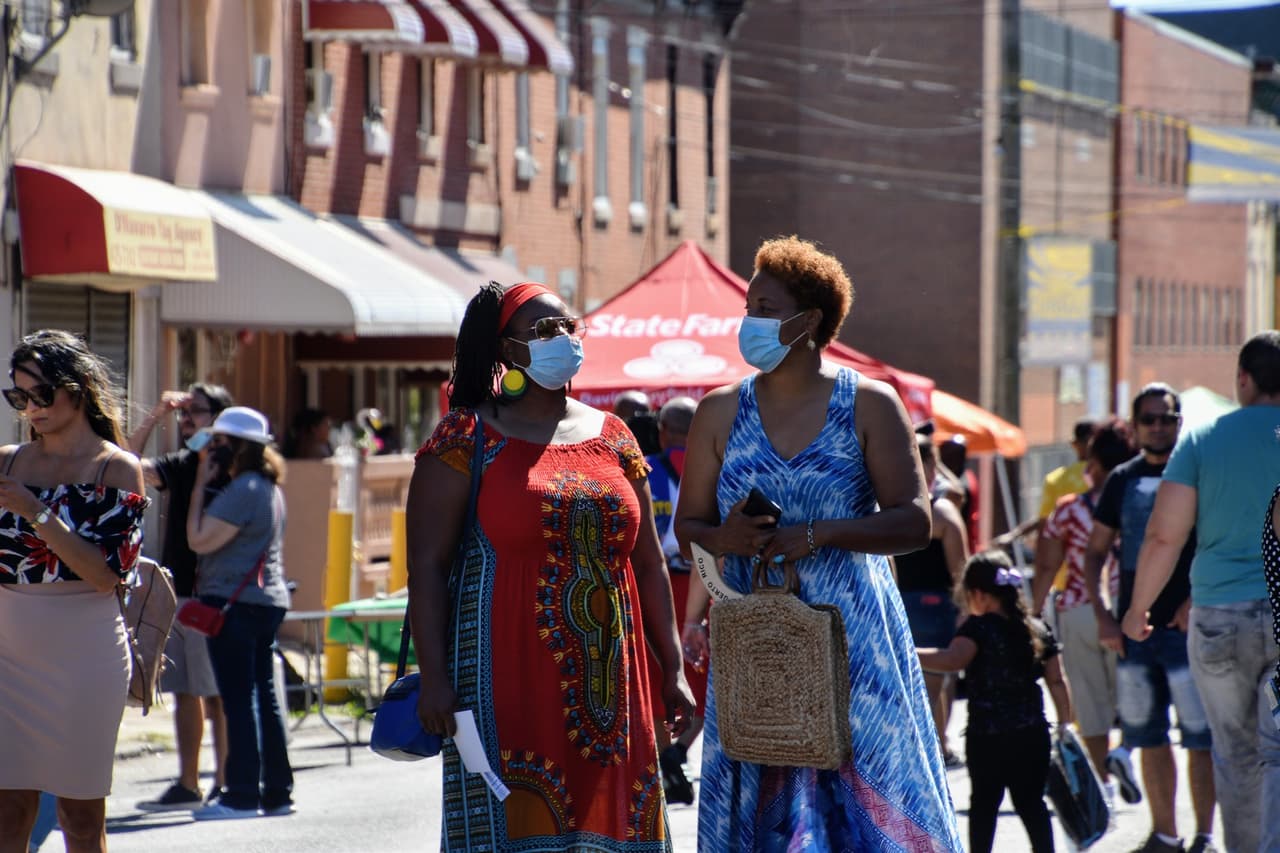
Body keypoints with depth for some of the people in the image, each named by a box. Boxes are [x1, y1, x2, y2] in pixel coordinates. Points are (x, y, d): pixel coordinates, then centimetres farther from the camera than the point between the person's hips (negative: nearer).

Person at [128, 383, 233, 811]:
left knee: (217, 696, -5)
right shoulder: (180, 465, 14)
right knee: (184, 693, 9)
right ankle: (187, 786, 14)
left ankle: (224, 785, -1)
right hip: (175, 596, 7)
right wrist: (155, 416, -4)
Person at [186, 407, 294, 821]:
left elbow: (199, 539, -17)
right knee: (264, 696, 12)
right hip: (268, 601, 10)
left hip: (235, 602, -10)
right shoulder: (270, 488, 16)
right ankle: (277, 792, 14)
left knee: (238, 698, -7)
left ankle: (242, 795, -6)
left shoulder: (241, 490, -15)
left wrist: (201, 485, -9)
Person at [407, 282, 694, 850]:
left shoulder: (611, 437, 14)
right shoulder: (468, 437, 0)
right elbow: (427, 566, -4)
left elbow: (647, 563, 16)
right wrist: (434, 675, -13)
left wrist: (672, 667, 10)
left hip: (606, 678, 5)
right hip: (507, 676, -4)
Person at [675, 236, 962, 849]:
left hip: (853, 640, -2)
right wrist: (724, 539, -13)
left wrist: (819, 534, -18)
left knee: (867, 797, -5)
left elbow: (914, 523, -6)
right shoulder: (721, 412, 8)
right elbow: (688, 524, 10)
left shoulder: (869, 406, -1)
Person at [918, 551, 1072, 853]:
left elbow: (951, 660, -29)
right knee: (1031, 803, 11)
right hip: (1033, 735, 5)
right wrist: (1064, 726, 15)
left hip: (987, 738, -4)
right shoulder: (1038, 630, 7)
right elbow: (1057, 683, 8)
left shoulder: (979, 628, -11)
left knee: (984, 803, 8)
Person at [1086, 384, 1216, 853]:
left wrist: (1197, 601, -14)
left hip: (1186, 625, -4)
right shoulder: (1122, 480, 10)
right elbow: (1095, 551, 15)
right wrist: (1102, 615, 4)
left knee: (1200, 735, -5)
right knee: (1148, 735, 9)